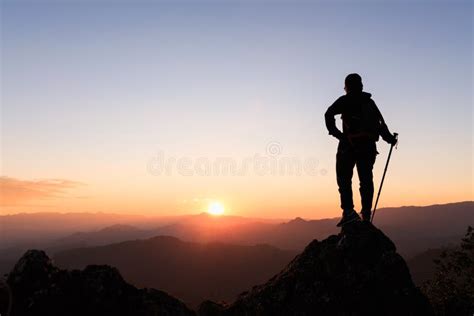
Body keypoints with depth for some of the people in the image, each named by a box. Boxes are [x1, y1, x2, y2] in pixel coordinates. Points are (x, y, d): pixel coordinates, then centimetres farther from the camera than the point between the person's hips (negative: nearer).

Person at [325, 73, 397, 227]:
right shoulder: (370, 102, 18)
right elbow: (381, 123, 16)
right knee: (366, 181, 9)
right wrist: (390, 139, 25)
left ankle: (348, 211, -13)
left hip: (349, 146, -5)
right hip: (368, 147, 5)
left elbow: (329, 114, -13)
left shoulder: (345, 101, 3)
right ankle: (366, 214, 8)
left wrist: (334, 132, -7)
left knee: (344, 179, -1)